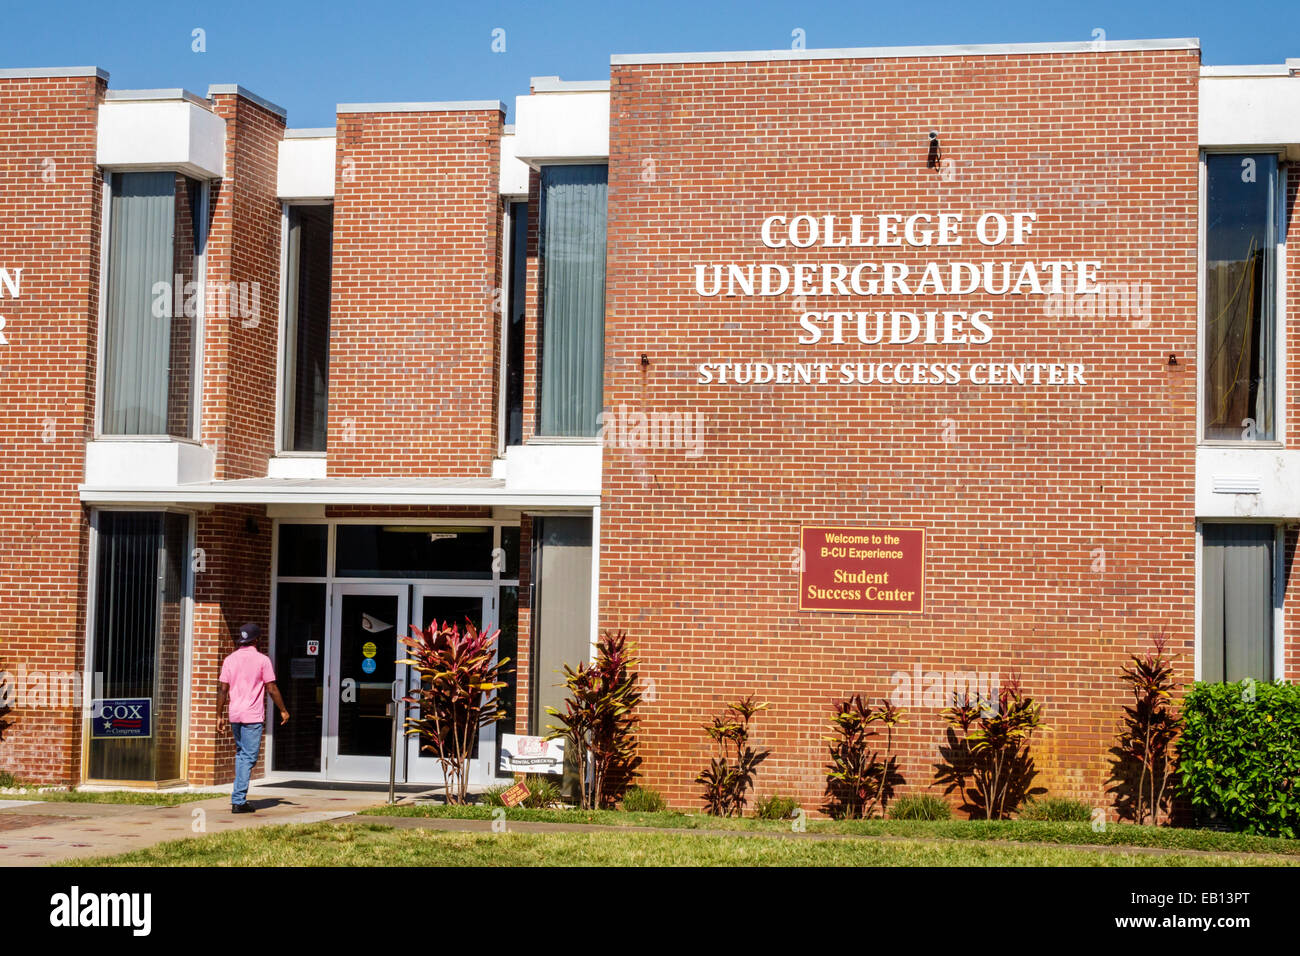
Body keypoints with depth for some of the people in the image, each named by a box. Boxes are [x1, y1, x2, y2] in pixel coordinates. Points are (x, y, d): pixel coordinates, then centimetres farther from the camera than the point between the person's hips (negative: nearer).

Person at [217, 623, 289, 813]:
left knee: (241, 754, 19)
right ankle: (238, 801, -10)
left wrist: (219, 715, 9)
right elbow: (272, 689, -5)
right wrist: (283, 710, 5)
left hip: (235, 715, 5)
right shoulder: (262, 660, -5)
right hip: (253, 716, -5)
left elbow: (222, 689, 4)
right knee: (249, 757, -3)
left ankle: (240, 798, 20)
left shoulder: (230, 659, 6)